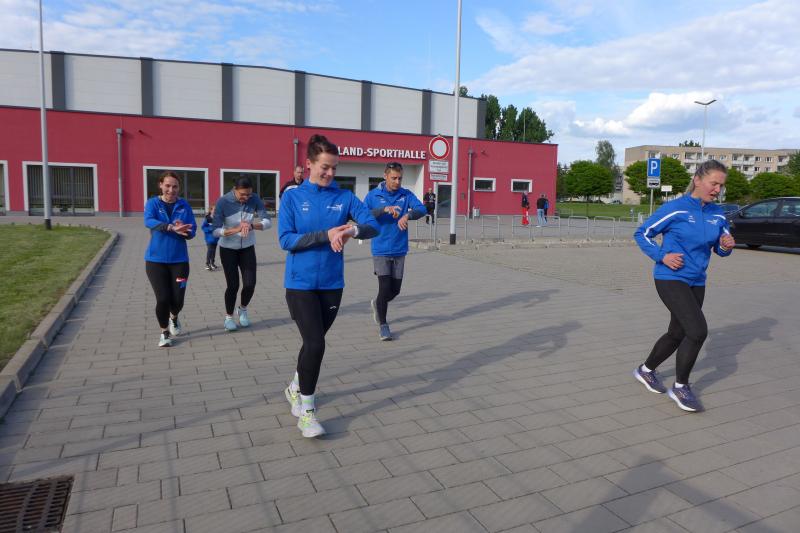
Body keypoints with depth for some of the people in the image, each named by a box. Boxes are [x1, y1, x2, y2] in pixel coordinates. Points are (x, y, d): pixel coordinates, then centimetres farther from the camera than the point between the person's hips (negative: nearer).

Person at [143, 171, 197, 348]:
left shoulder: (184, 205, 2)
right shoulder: (152, 203, -2)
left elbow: (192, 230, -2)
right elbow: (148, 222, -23)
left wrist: (183, 230, -26)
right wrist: (172, 227, -39)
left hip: (179, 259, 1)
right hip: (156, 259, -1)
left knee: (177, 300, 2)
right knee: (162, 299, -5)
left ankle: (173, 317, 39)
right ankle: (164, 333, 21)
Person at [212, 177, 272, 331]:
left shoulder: (255, 200, -14)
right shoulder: (223, 202, -20)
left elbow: (268, 222, -18)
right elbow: (216, 231, -23)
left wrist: (251, 225, -36)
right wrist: (236, 230, -38)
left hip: (247, 248, 2)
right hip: (228, 249, -2)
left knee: (250, 284, -3)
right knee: (233, 285, -4)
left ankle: (243, 309, 27)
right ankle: (228, 317, 19)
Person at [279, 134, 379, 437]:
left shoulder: (344, 197, 2)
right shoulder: (292, 197, -4)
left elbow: (373, 226, -6)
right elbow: (286, 239, -12)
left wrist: (353, 230, -28)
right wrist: (326, 234, -21)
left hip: (332, 284, 3)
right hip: (300, 284, -3)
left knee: (314, 342, 15)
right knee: (315, 344, -12)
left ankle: (296, 388, 42)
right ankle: (306, 411, 6)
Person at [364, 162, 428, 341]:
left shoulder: (406, 195, 2)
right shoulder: (373, 195, -2)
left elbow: (422, 209, -13)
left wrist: (408, 215, -34)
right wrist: (384, 209, -28)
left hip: (400, 250, 3)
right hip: (381, 250, -3)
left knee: (395, 290, 10)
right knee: (385, 288, -9)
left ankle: (377, 304, 43)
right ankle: (383, 325, 10)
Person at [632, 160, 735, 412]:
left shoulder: (717, 214, 6)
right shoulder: (675, 209, -12)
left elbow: (719, 249, 15)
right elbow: (641, 234, -5)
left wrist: (726, 246, -8)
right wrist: (663, 256, -16)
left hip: (696, 283, 7)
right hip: (670, 279, -7)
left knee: (677, 334, 14)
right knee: (698, 331, -17)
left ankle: (646, 370, 37)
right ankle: (680, 387, 2)